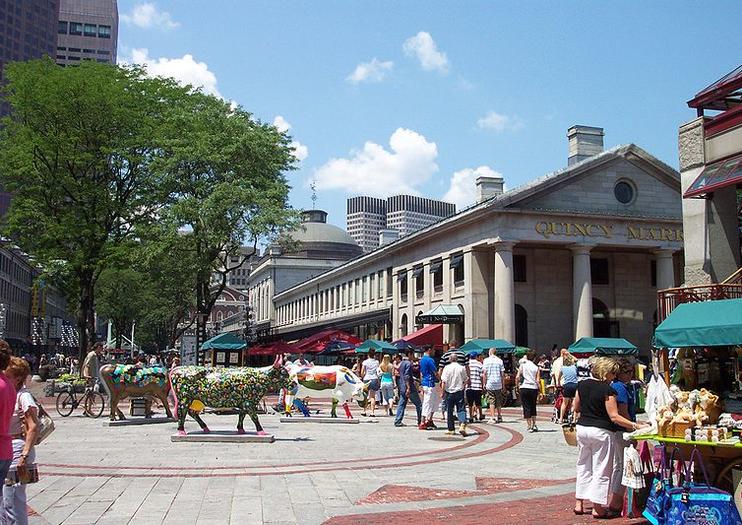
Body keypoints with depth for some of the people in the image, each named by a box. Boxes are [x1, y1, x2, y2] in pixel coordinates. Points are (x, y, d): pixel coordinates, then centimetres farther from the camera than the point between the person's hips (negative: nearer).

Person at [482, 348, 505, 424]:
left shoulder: (486, 360, -1)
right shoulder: (500, 361, 5)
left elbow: (484, 373, -7)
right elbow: (502, 374, 4)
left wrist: (484, 384, -2)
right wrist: (503, 385, 10)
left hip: (489, 384, -3)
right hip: (498, 384, 3)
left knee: (491, 402, -1)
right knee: (498, 402, 14)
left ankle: (492, 418, -6)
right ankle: (499, 417, 18)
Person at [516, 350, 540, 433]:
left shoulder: (523, 365, 2)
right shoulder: (536, 367, 6)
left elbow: (517, 377, -6)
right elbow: (538, 380, 0)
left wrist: (516, 385, 10)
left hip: (524, 388, -2)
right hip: (534, 388, 2)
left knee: (526, 407, 3)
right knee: (533, 407, 18)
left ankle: (529, 426, 0)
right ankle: (534, 425, 17)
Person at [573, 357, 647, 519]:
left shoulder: (582, 385, 5)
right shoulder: (607, 390, -15)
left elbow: (576, 409, 13)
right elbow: (614, 416, -19)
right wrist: (635, 425, -18)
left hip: (582, 428, 7)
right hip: (601, 432, -6)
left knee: (583, 467, 17)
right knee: (601, 470, 2)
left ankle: (579, 503, 19)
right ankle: (598, 508, 6)